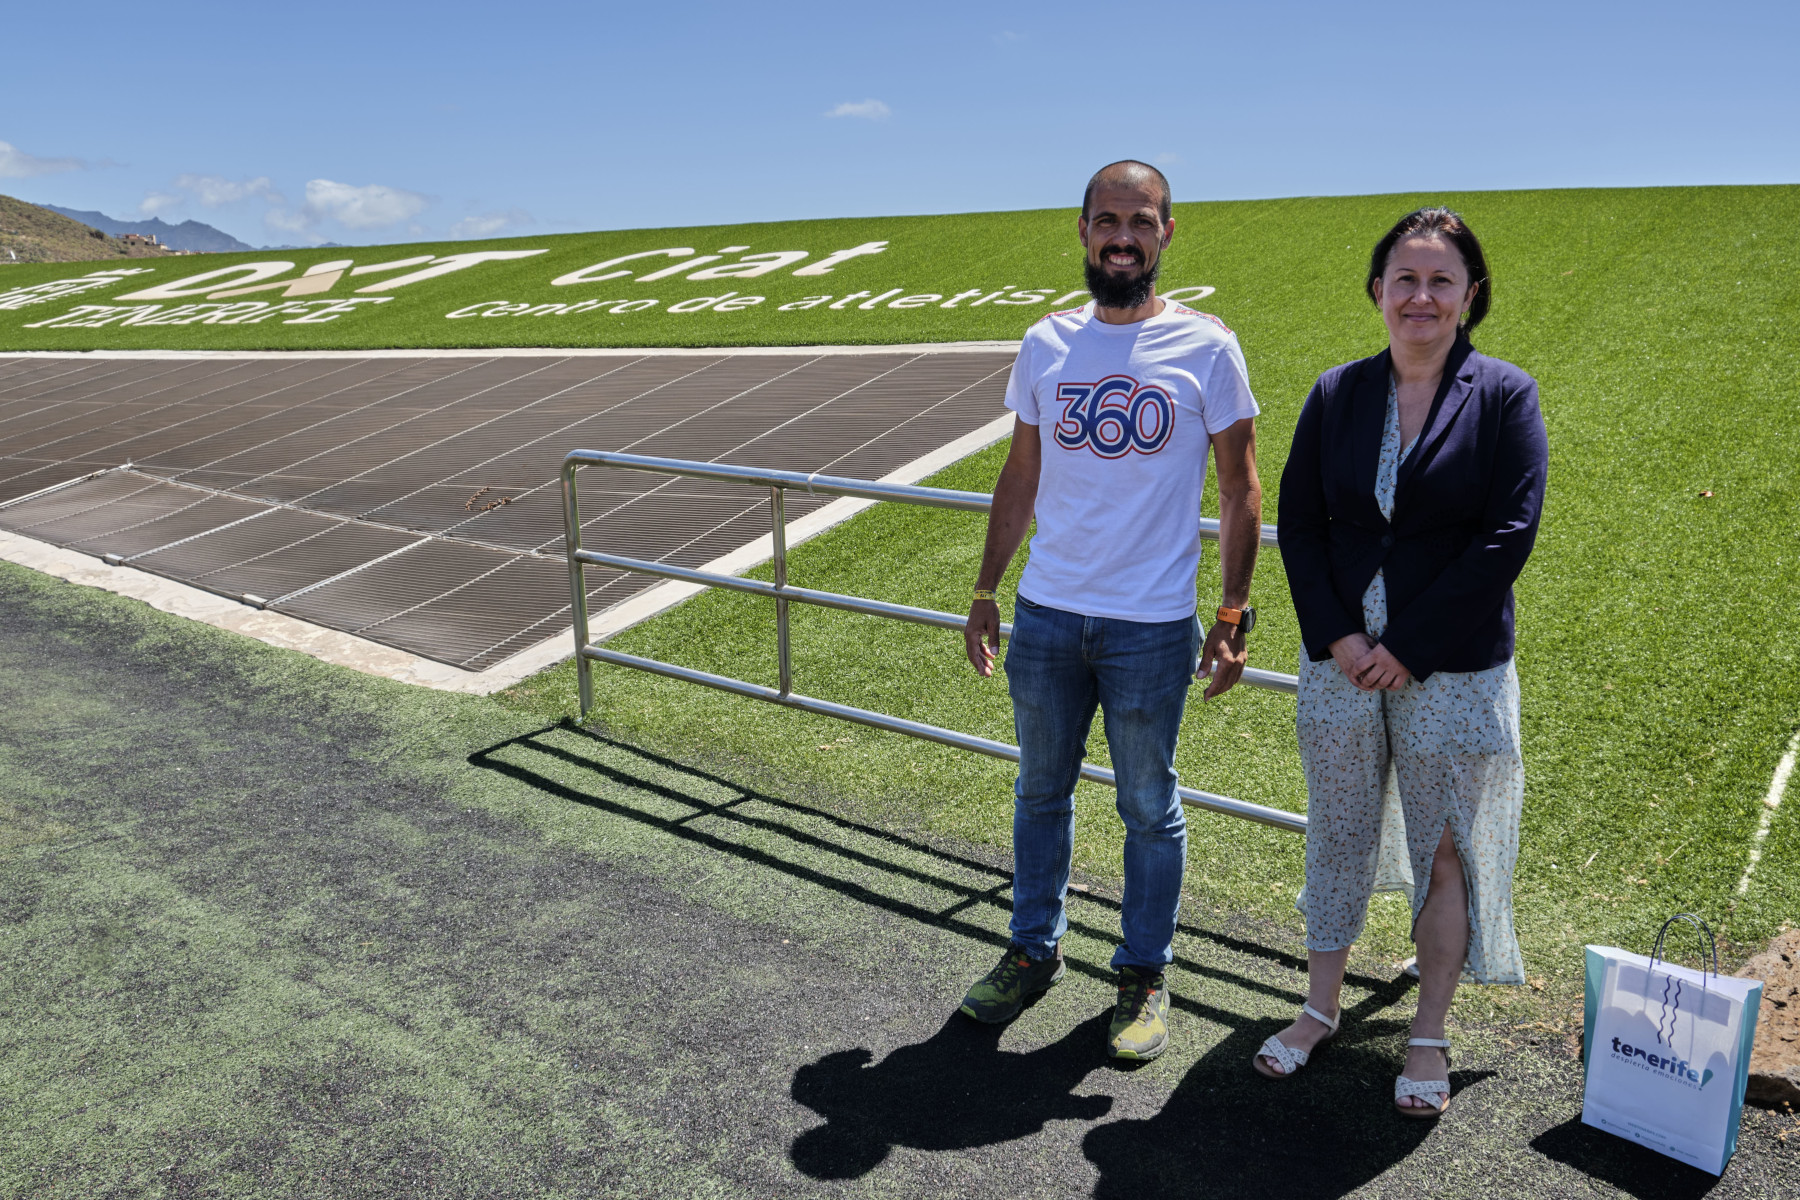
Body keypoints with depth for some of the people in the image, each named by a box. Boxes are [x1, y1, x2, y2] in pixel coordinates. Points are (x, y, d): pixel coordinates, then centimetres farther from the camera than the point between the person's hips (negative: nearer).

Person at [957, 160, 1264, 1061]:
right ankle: (1034, 950, 35)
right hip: (1045, 615, 3)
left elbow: (1240, 491, -1)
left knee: (1149, 808, 10)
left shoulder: (1206, 348, -5)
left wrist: (1233, 618, -6)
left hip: (1151, 626, -3)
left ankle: (1144, 976, 29)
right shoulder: (1046, 344, 4)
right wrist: (984, 593, 10)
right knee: (1040, 791, 16)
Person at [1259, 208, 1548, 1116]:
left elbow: (1507, 537, -11)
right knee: (1336, 837, 13)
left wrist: (1410, 647, -15)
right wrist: (1335, 633, -10)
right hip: (1340, 660, 3)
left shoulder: (1504, 396, -5)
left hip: (1452, 669, -2)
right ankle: (1320, 1009, 32)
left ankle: (1428, 1038, 27)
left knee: (1446, 853, 9)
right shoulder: (1337, 394, 3)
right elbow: (1298, 521, 2)